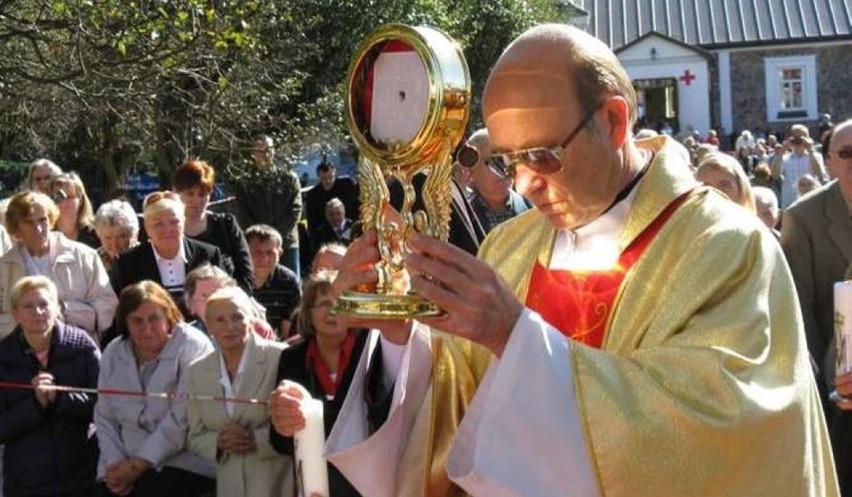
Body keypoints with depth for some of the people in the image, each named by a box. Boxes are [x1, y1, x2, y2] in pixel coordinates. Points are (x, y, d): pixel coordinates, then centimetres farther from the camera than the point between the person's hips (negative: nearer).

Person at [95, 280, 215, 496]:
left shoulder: (192, 346, -6)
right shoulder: (113, 353, 12)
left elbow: (182, 419, -13)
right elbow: (104, 418, 10)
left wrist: (138, 465, -14)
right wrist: (115, 464, -5)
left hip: (184, 465, -4)